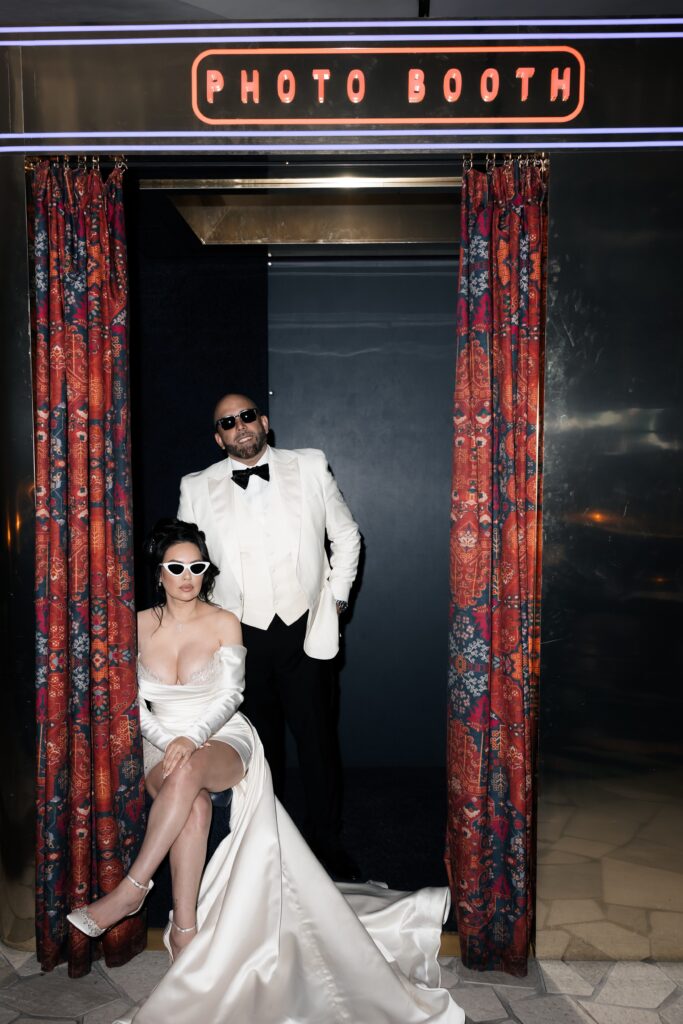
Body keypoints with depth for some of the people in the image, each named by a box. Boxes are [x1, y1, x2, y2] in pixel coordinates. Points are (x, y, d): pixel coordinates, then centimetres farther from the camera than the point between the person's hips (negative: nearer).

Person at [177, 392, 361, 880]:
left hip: (306, 631, 0)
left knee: (319, 742, 7)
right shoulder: (198, 488, 2)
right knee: (259, 748, 10)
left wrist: (336, 597, 7)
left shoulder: (310, 467, 3)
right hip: (243, 637, 0)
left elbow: (346, 535, 11)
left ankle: (328, 843, 26)